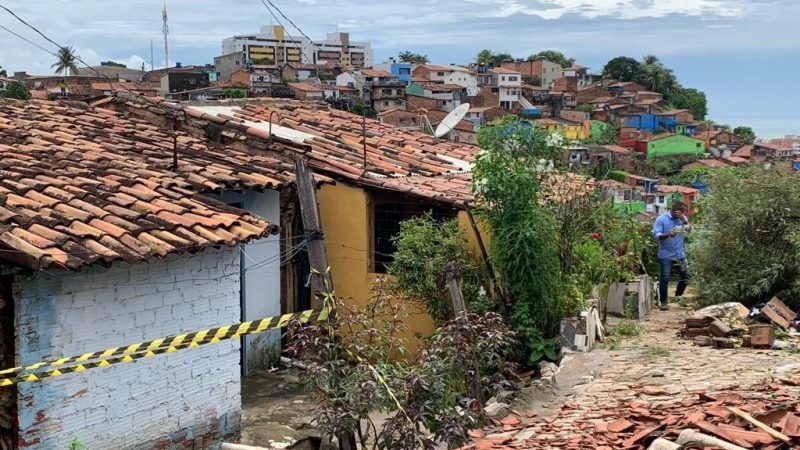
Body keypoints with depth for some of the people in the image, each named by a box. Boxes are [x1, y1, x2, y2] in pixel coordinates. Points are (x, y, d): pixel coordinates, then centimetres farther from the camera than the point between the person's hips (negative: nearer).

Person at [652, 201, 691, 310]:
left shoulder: (682, 219, 9)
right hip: (666, 255, -5)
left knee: (686, 276, 8)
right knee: (664, 278, -4)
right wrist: (668, 235, -31)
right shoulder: (661, 219, -7)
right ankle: (664, 302, 4)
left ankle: (678, 296, 28)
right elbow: (656, 234, -14)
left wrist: (684, 219, -16)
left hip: (680, 254, 5)